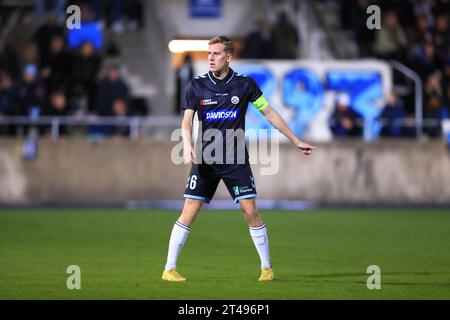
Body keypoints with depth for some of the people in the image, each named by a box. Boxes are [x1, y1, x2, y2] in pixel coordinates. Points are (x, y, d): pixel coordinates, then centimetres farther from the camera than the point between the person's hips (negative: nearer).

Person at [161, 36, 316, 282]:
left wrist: (296, 141, 8)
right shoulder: (196, 86, 0)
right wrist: (187, 146, -25)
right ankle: (169, 269, 0)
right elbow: (187, 121, -5)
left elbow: (269, 114, 7)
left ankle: (266, 267, 8)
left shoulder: (245, 84, 0)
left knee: (251, 211, -6)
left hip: (236, 160, 0)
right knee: (189, 212, -7)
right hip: (205, 160, 0)